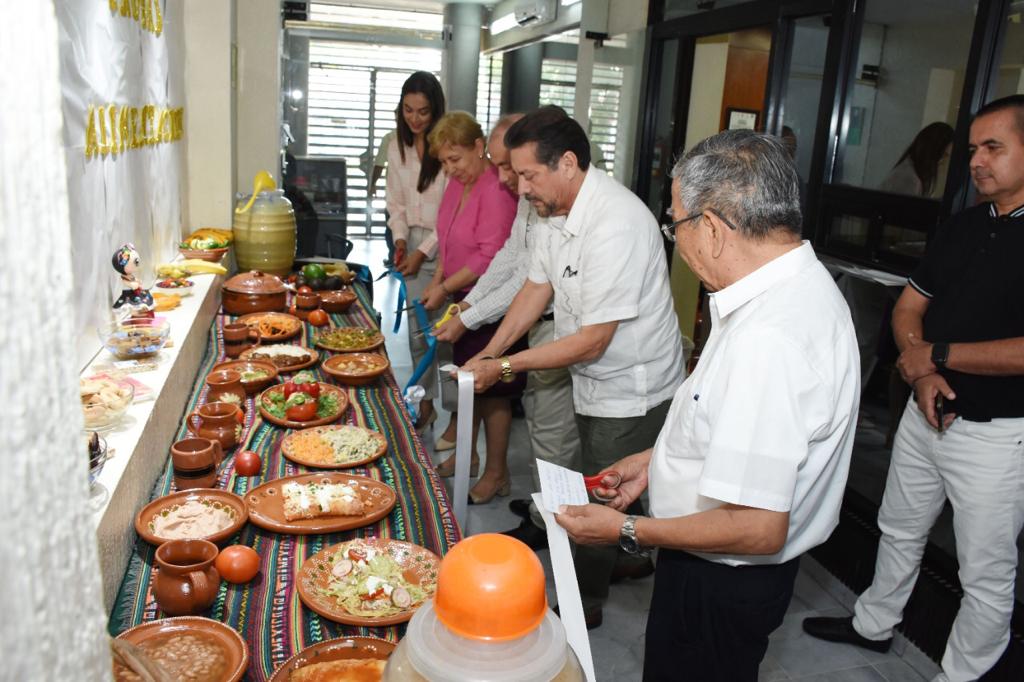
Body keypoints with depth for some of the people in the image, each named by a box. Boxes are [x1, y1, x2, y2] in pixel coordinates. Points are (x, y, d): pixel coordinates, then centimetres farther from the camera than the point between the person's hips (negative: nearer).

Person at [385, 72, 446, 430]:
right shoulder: (397, 148, 8)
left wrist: (423, 251, -13)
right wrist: (400, 238, -1)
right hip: (413, 245, 6)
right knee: (416, 330, 9)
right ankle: (425, 401, 23)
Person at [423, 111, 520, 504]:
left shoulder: (495, 191, -21)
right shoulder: (458, 183, 7)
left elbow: (490, 257, -23)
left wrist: (446, 287, -17)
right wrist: (439, 280, 8)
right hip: (463, 298, 9)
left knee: (491, 387, 2)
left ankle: (496, 474, 17)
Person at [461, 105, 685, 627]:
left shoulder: (616, 225, -31)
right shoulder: (564, 211, -1)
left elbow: (591, 342, -29)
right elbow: (535, 289, 6)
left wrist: (504, 366, -21)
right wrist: (486, 356, -2)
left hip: (629, 392, -8)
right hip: (598, 384, 8)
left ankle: (585, 601, 29)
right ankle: (635, 555, 48)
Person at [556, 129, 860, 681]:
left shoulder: (767, 338, -34)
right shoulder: (803, 284, -1)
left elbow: (757, 528, -31)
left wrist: (627, 531, -19)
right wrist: (659, 458, 11)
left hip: (722, 583, -9)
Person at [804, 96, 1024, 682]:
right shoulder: (962, 228, 6)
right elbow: (909, 309, 7)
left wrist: (937, 355, -16)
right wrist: (921, 372, -10)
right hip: (928, 412, 7)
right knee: (900, 530, 23)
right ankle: (874, 624, 45)